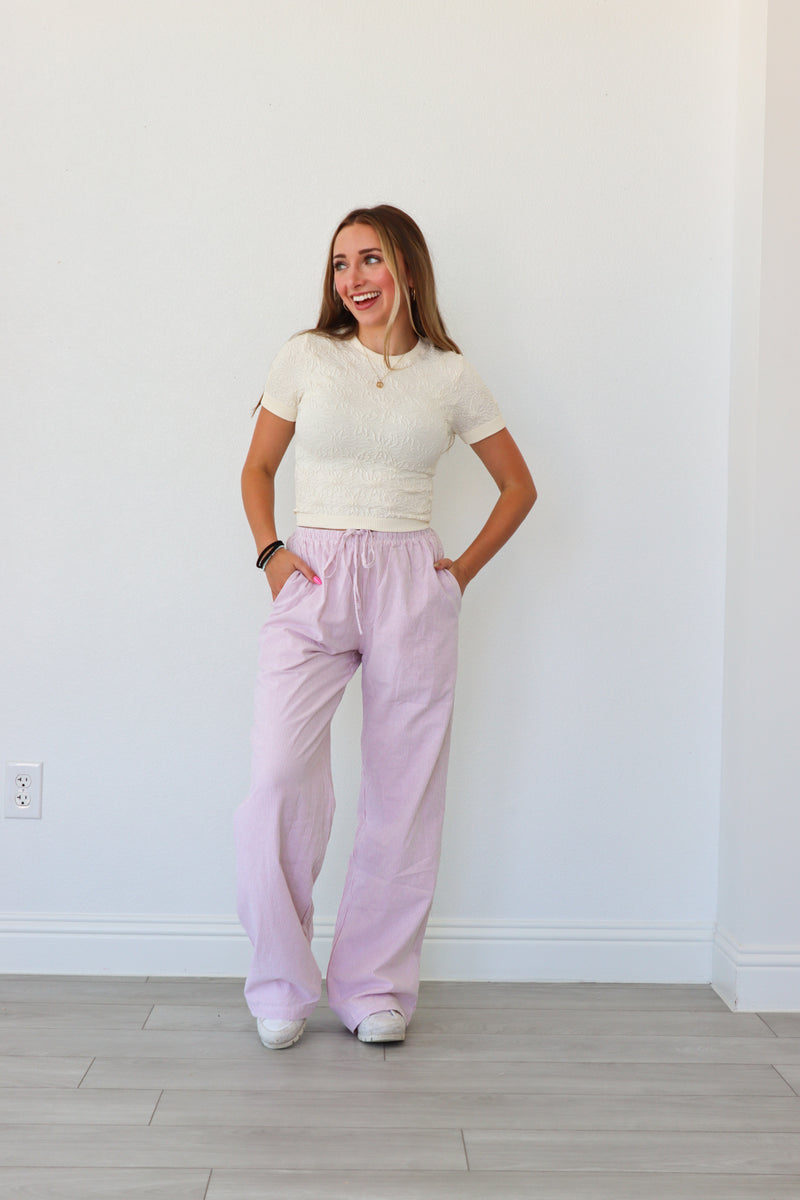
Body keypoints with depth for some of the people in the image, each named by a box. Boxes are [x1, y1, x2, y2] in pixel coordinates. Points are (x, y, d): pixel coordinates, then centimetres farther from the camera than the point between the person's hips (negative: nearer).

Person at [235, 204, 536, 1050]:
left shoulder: (450, 376, 7)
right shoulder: (307, 358, 7)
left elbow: (518, 485, 15)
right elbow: (257, 468, 15)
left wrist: (465, 568, 5)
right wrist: (269, 551, -1)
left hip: (411, 590, 1)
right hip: (312, 582, -1)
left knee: (403, 789, 2)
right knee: (279, 775, -16)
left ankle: (375, 985, 17)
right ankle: (281, 986, 1)